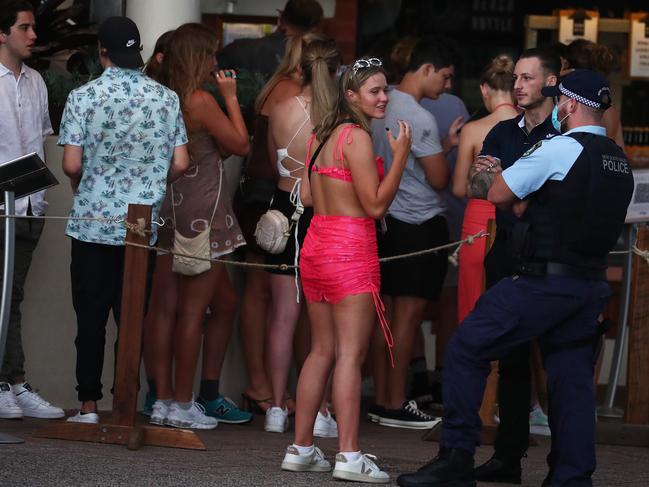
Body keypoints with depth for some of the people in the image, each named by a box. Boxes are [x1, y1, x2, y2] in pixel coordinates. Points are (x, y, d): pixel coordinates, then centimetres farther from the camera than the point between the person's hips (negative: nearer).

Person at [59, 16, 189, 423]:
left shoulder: (83, 97, -8)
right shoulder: (167, 98, 0)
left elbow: (72, 164, -10)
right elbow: (180, 163, -1)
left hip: (92, 221, -2)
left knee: (91, 317, 4)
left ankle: (89, 405, 4)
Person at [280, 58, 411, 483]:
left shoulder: (324, 134, 13)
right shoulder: (357, 137, -12)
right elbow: (376, 204, -14)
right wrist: (401, 156, -13)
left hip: (317, 247, 9)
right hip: (350, 249, -9)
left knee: (323, 351, 13)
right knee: (351, 354, -10)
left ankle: (301, 449, 15)